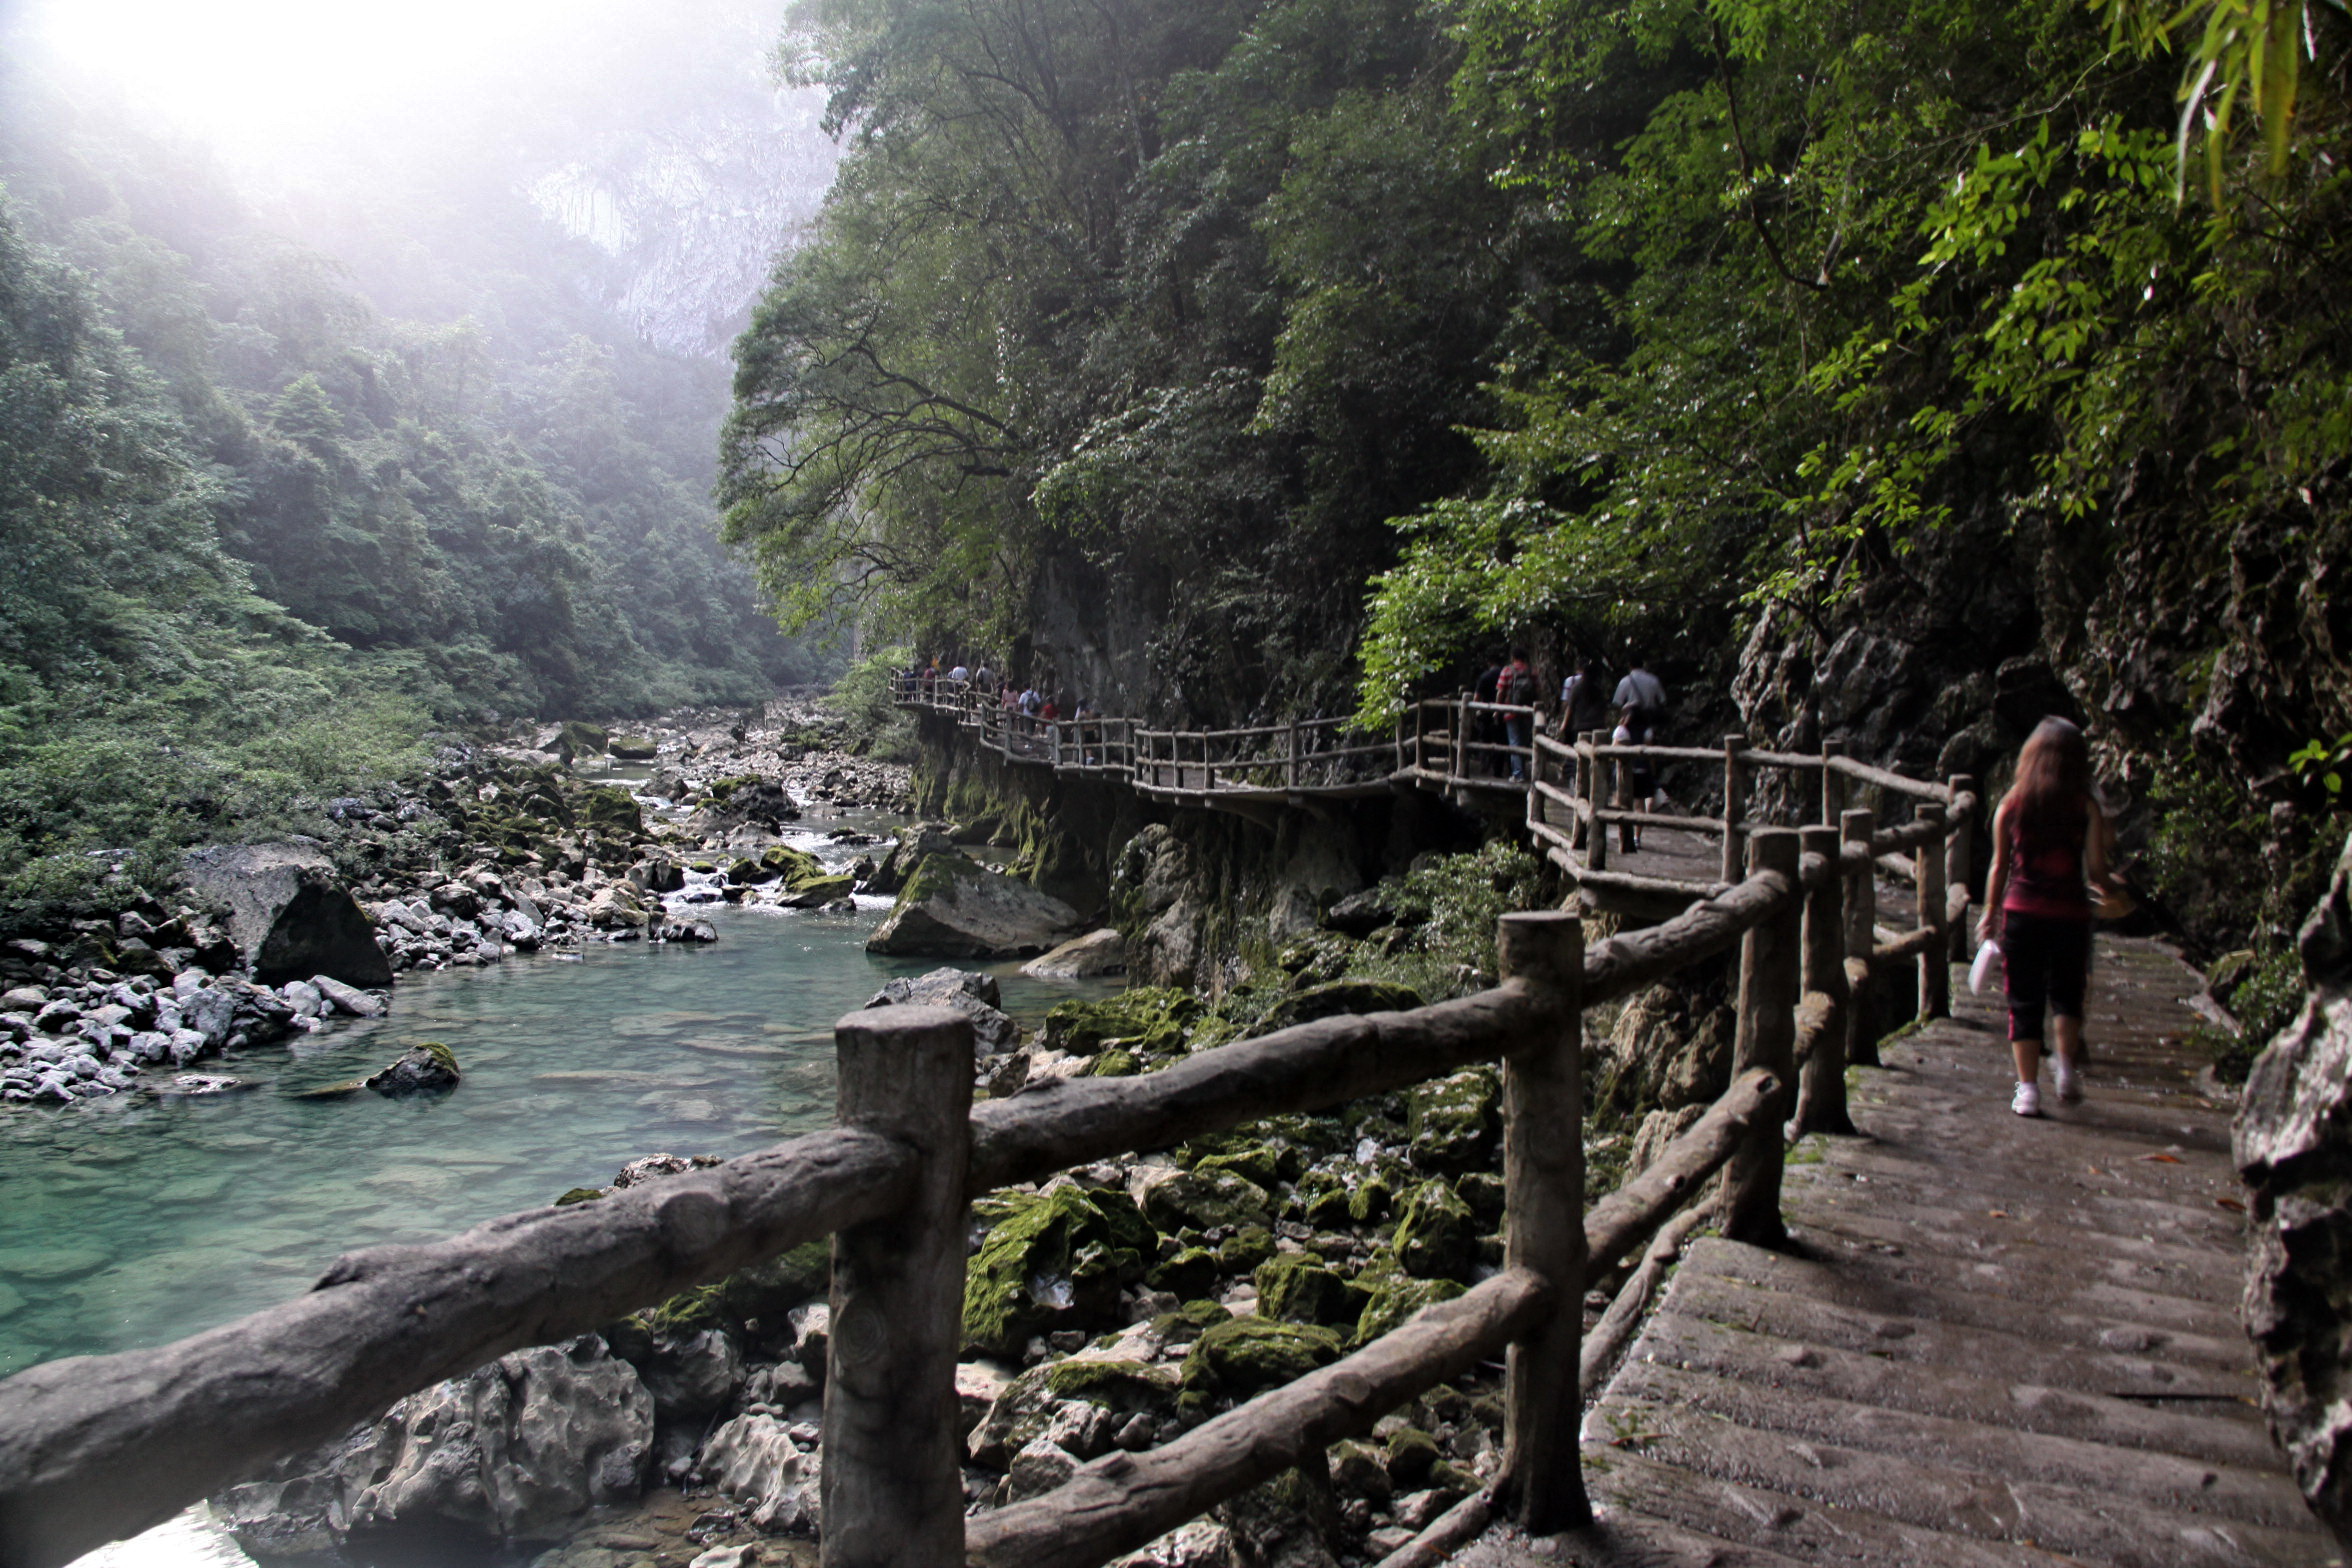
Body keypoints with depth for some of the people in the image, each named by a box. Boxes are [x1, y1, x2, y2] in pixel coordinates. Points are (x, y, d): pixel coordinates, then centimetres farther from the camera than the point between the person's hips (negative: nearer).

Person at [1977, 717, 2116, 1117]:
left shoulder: (2011, 804, 0)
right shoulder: (2086, 805, -4)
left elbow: (1999, 866, 5)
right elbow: (2096, 868, -5)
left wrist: (1990, 914, 15)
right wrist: (2112, 887, 17)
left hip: (2021, 912, 0)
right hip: (2071, 914, 0)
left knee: (2024, 1002, 6)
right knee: (2067, 995, 18)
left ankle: (2028, 1088, 3)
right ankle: (2066, 1066, 1)